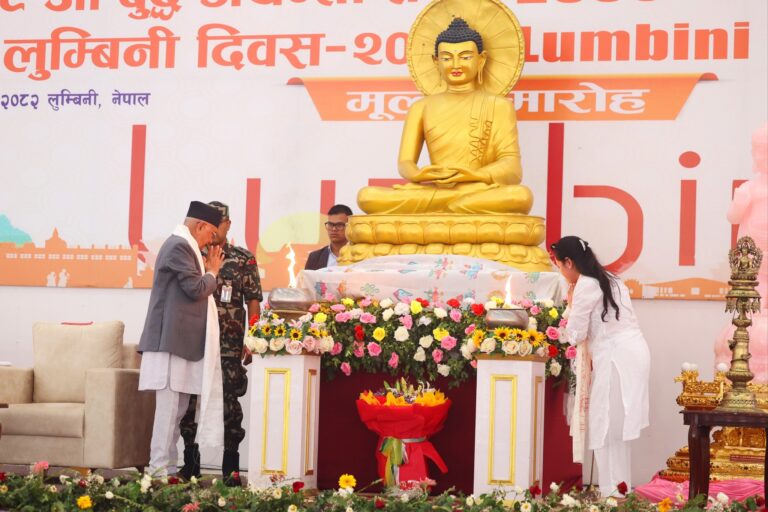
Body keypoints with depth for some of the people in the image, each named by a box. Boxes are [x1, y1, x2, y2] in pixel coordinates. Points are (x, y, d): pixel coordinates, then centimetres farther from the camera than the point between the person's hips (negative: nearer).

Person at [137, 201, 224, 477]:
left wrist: (208, 272, 13)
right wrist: (212, 272, 0)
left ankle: (168, 469, 15)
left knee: (175, 410, 11)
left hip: (180, 341, 11)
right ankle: (159, 470, -7)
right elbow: (196, 289, -17)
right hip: (172, 341, -11)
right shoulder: (179, 246, -12)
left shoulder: (183, 246, 20)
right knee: (168, 409, -9)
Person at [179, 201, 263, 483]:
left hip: (229, 347, -2)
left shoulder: (243, 260, 4)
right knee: (189, 403, 5)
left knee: (229, 404, -2)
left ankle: (231, 467, 6)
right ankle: (190, 465, 17)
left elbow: (253, 302, 2)